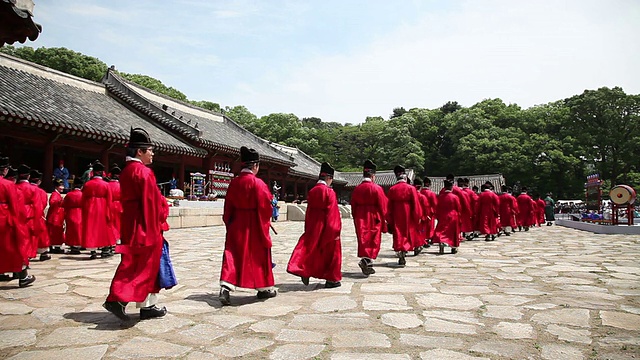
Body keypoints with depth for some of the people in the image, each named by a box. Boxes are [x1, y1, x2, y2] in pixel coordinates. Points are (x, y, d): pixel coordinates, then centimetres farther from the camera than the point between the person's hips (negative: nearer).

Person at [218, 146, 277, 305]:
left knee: (233, 255, 4)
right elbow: (265, 207, -11)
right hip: (254, 227, -4)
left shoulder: (234, 182, 1)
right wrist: (266, 221, 6)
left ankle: (225, 288, -10)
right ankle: (264, 288, 24)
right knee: (258, 255, 10)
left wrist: (229, 223, 16)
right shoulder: (258, 183, -14)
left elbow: (228, 207, 7)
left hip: (236, 225, 4)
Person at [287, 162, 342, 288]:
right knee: (330, 252, 7)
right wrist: (336, 231, -10)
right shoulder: (329, 192, -14)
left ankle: (304, 271, 2)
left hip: (314, 228, 5)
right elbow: (333, 213, -15)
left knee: (312, 250, 13)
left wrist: (309, 229, 18)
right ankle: (331, 279, 17)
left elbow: (309, 211, 10)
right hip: (327, 229, -5)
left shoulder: (312, 191, 4)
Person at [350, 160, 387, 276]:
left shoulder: (356, 189, 3)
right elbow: (383, 206, -7)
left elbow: (353, 206, 9)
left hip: (360, 220, 4)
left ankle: (367, 266, 13)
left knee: (363, 240, 9)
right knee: (373, 240, 4)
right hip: (374, 220, -4)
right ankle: (366, 260, -16)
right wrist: (384, 220, 4)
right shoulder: (376, 188, -10)